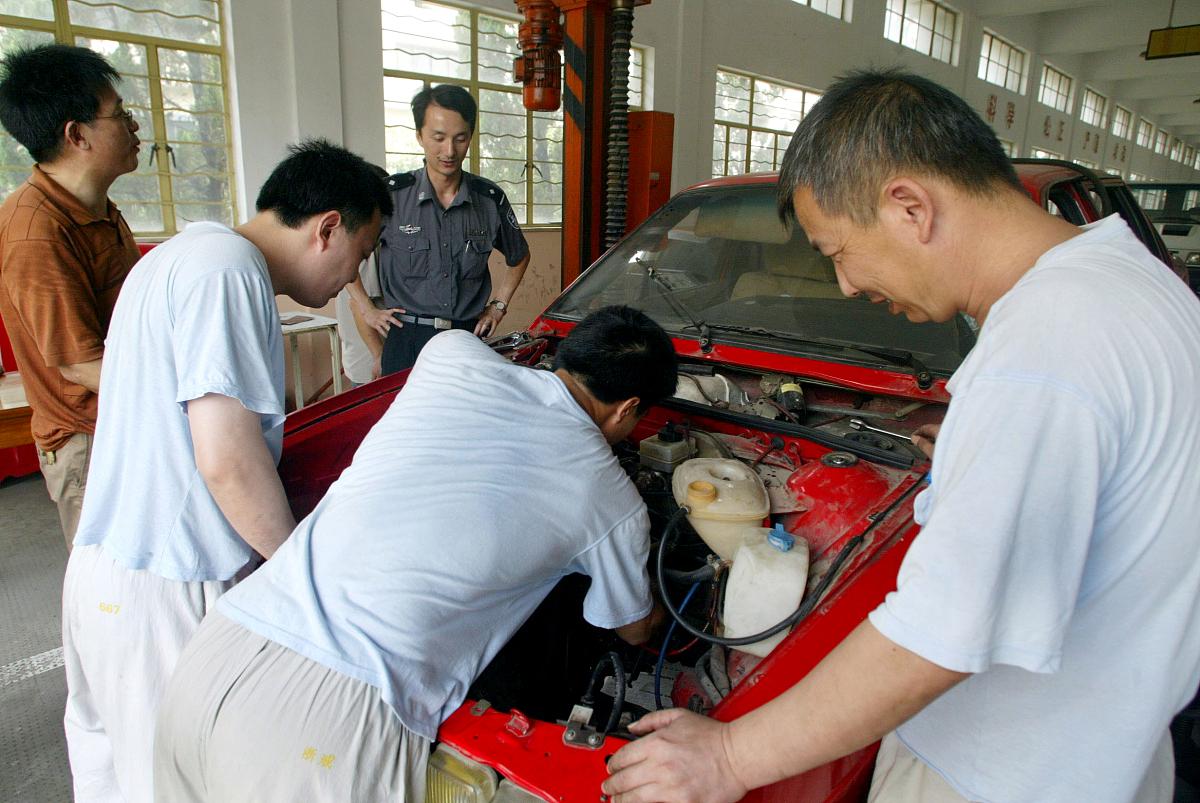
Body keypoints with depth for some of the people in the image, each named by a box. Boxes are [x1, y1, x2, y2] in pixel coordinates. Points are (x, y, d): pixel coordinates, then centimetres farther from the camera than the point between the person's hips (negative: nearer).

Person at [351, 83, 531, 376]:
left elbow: (520, 256, 23)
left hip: (471, 338, 2)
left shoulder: (490, 199, 4)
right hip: (408, 339, -2)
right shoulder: (391, 195, -3)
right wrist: (366, 310, 5)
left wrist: (498, 305, 14)